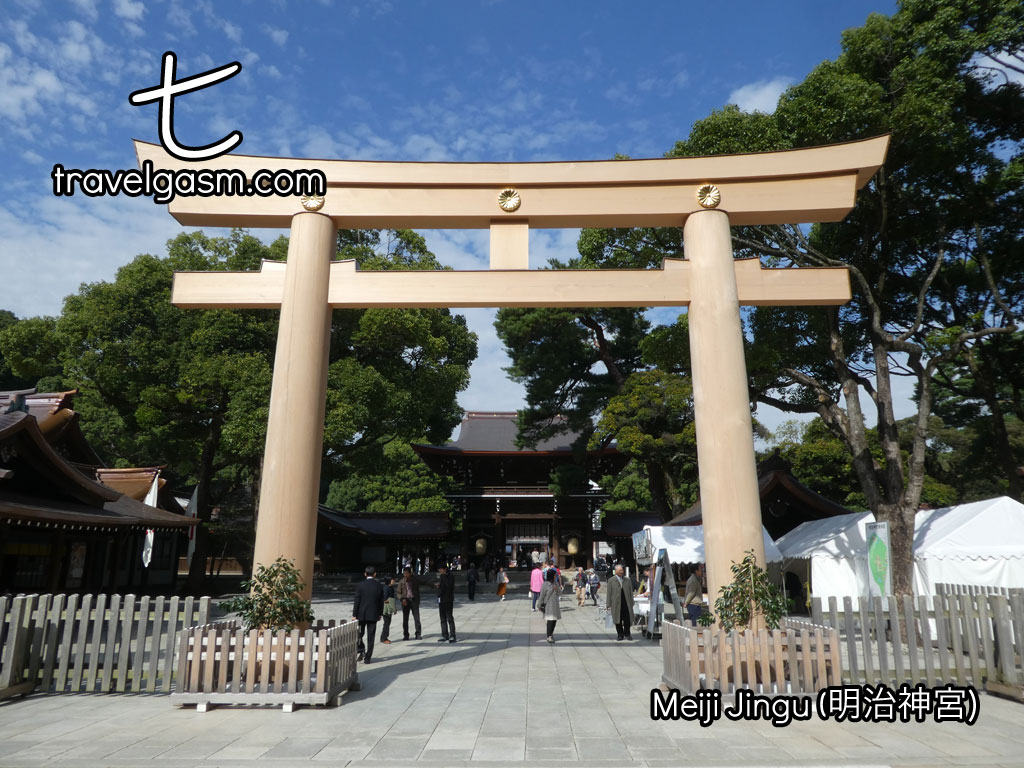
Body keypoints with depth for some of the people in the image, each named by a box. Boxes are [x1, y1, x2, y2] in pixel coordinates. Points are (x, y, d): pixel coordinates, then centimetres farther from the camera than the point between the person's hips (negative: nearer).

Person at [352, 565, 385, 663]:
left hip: (361, 615, -2)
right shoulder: (379, 586, -2)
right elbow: (381, 601, 4)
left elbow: (356, 601, -8)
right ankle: (368, 658, 9)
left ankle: (361, 650, -3)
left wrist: (354, 615, -1)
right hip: (373, 615, 2)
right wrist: (380, 614, 15)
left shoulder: (360, 586, -8)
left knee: (359, 634, 14)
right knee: (370, 637, 7)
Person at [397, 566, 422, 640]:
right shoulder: (401, 582, 2)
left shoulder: (414, 581, 5)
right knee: (405, 619, 4)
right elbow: (399, 593, 3)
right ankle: (406, 635, 14)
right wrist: (402, 599, -14)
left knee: (417, 617, -7)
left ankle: (418, 634, 0)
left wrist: (418, 600, 11)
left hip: (414, 601, 0)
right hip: (405, 601, 0)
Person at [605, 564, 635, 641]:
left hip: (626, 603, 2)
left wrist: (631, 603, 7)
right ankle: (620, 634, 16)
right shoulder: (611, 580, 3)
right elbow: (609, 593, 2)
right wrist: (609, 605, -2)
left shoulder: (627, 580, 12)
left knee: (627, 620, 0)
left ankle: (627, 634, 17)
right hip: (616, 604, -1)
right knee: (618, 620, 3)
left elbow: (631, 592, 13)